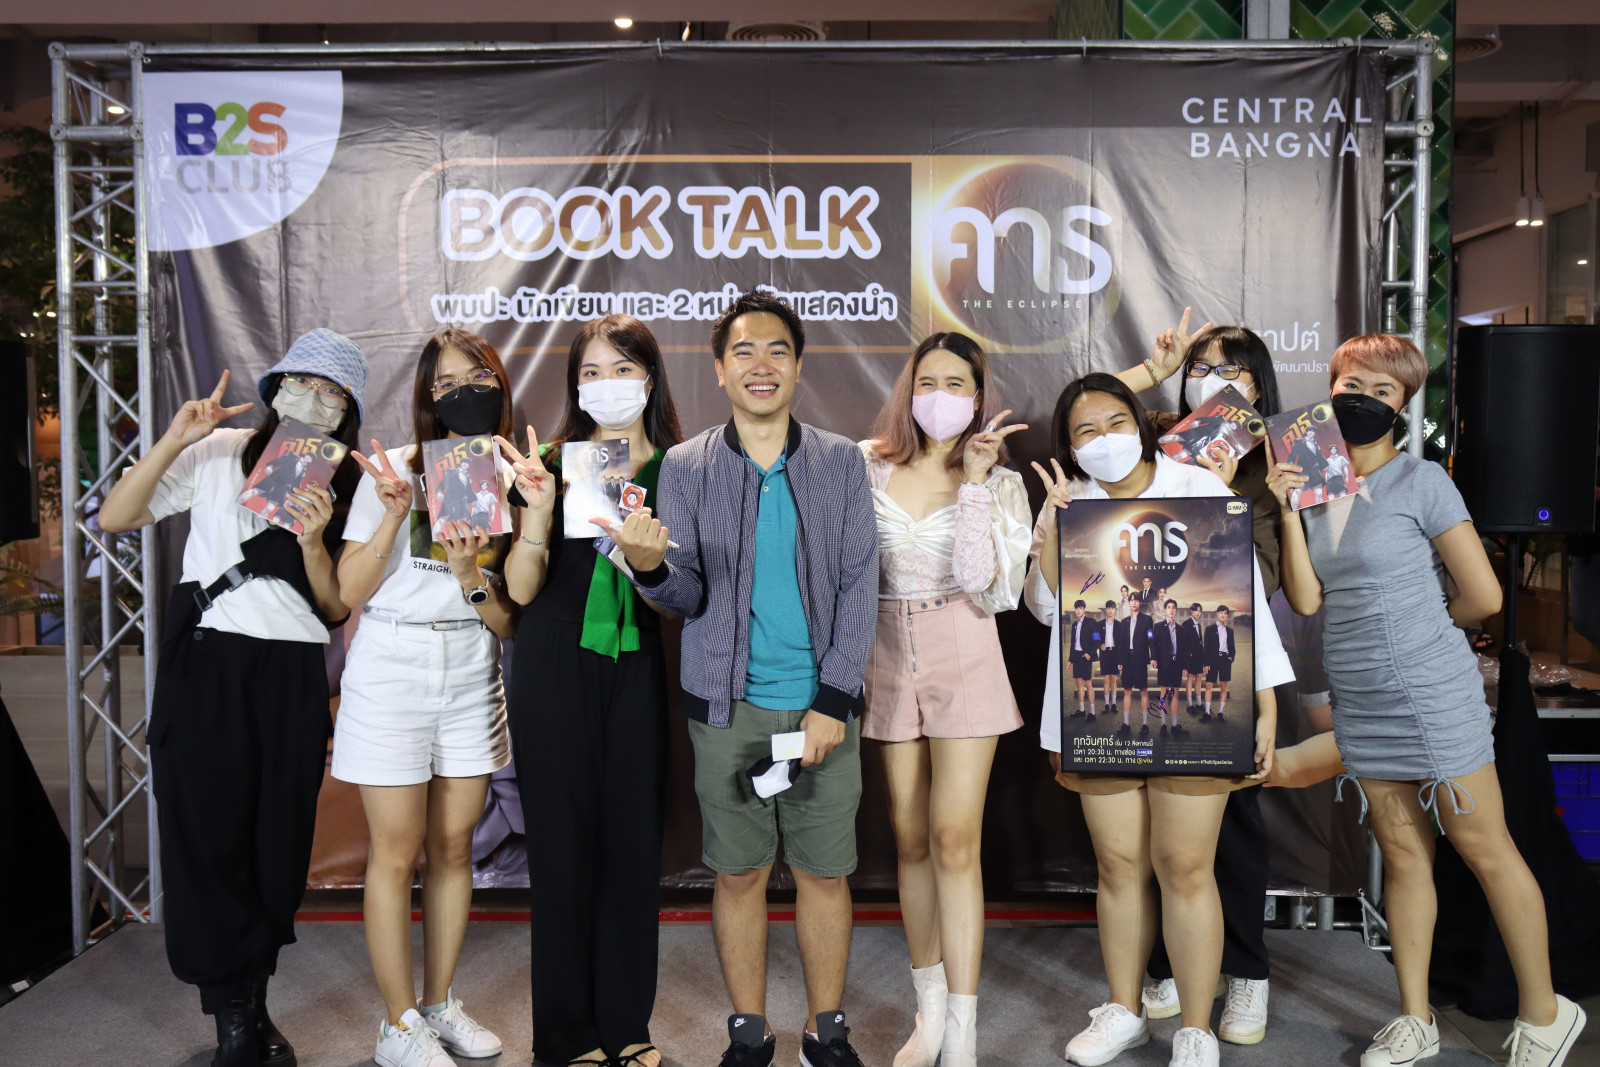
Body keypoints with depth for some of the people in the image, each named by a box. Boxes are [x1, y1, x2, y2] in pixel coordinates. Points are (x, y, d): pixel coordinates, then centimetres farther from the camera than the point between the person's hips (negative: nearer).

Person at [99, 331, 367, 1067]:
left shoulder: (344, 488, 12)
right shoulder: (217, 455, 6)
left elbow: (337, 608, 7)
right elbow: (114, 517, -2)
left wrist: (312, 543, -10)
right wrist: (174, 440, -11)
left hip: (292, 675, 2)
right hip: (206, 662, -2)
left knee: (279, 841, 6)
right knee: (209, 835, -2)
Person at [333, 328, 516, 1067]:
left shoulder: (510, 481, 3)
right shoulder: (393, 471, -3)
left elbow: (507, 622, 1)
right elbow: (350, 592, -7)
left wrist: (470, 574, -17)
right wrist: (395, 514, -17)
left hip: (472, 675, 3)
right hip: (392, 669, -3)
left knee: (454, 846, 11)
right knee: (398, 852, 1)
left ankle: (439, 1004, 27)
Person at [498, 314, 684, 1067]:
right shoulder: (553, 462, 1)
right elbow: (521, 588, -2)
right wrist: (539, 506, -18)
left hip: (636, 670, 1)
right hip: (556, 669, -1)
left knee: (634, 840, 5)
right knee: (563, 843, 4)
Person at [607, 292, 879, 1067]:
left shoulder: (841, 462, 4)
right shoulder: (686, 466, 4)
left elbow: (859, 587, 1)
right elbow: (688, 597, 0)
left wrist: (834, 701, -6)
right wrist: (651, 567, -23)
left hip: (822, 703, 0)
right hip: (727, 705, 0)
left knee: (824, 871, 7)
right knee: (739, 872, 8)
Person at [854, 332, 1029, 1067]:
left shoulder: (999, 482, 1)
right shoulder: (868, 465, 3)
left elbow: (986, 583, -12)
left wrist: (973, 483, -13)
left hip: (964, 662, -2)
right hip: (886, 659, 2)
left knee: (956, 841, -6)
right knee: (910, 839, 9)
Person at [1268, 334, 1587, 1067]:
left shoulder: (1421, 482, -8)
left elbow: (1483, 595, -9)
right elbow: (1306, 600, -1)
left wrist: (1421, 629, 6)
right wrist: (1288, 511, -7)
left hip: (1432, 696, -5)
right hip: (1360, 704, 5)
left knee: (1483, 849, 4)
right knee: (1403, 855, 12)